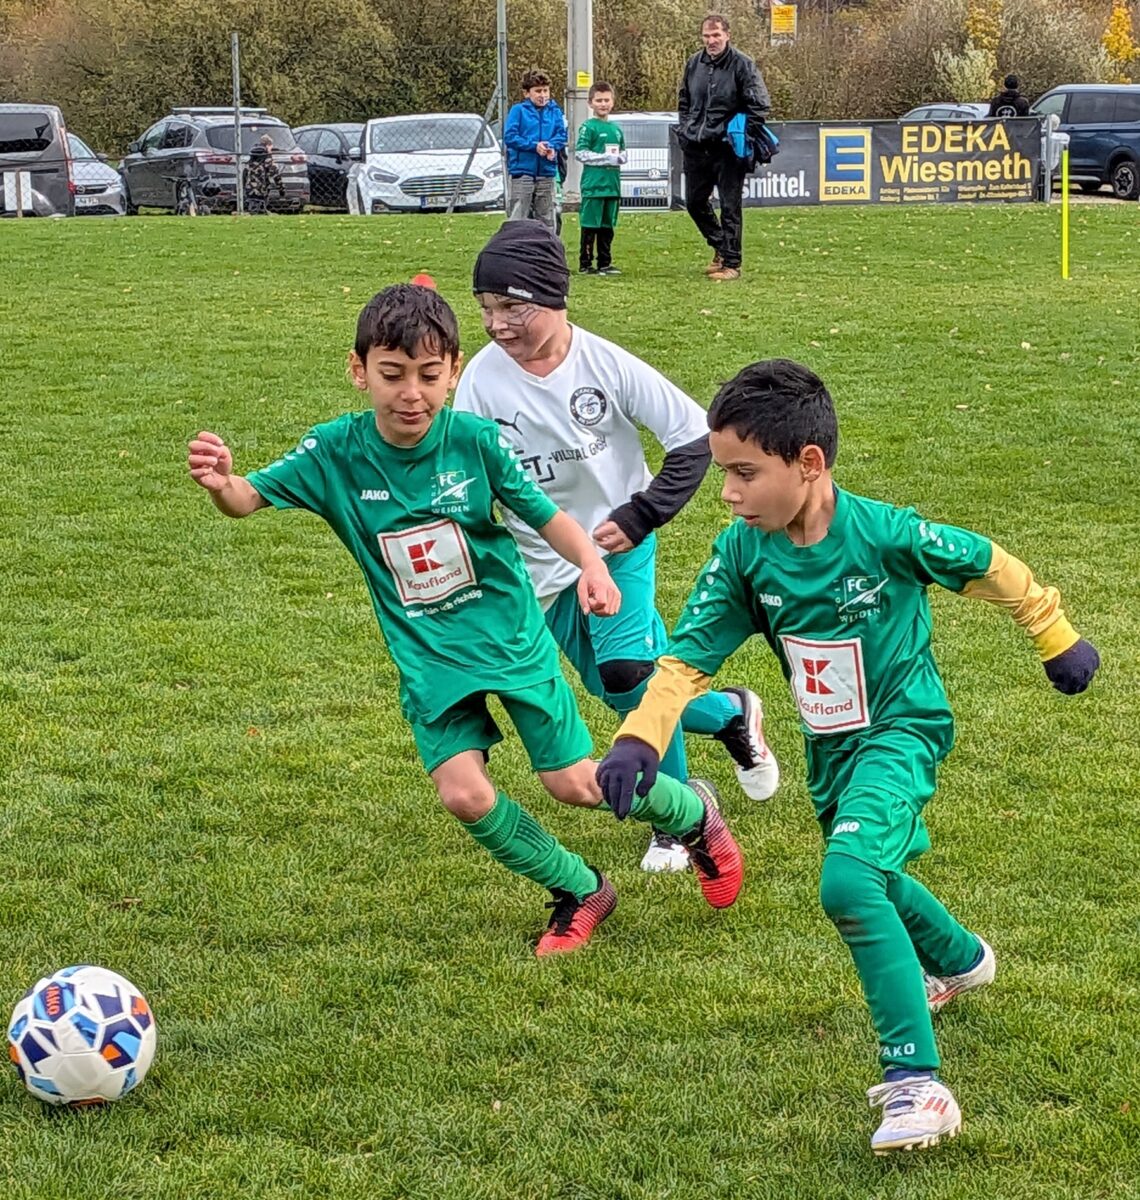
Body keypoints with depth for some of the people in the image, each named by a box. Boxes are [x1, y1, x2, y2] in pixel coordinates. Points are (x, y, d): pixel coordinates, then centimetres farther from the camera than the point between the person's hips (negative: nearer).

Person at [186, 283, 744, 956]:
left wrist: (592, 564, -25)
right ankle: (581, 893, 13)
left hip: (513, 639, -2)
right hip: (428, 659, 2)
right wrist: (222, 484, -43)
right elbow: (249, 498, -19)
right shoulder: (336, 452, -14)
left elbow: (543, 512, -6)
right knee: (464, 793, -13)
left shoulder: (476, 441, -16)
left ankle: (694, 814, 33)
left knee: (572, 783, 2)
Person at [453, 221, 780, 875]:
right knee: (629, 693, 3)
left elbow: (695, 435, -11)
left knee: (628, 670, -20)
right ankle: (732, 713, 31)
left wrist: (640, 516, -17)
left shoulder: (607, 364, -17)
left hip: (619, 543, -3)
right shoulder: (483, 379, -12)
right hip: (544, 563, 3)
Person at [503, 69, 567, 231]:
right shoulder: (518, 110, -2)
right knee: (518, 218, -5)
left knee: (546, 219, 13)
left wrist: (552, 147, -18)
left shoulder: (554, 111, 8)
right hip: (522, 171, -4)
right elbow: (509, 136, -9)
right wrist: (534, 146, -18)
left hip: (547, 172, 4)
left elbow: (561, 135, 4)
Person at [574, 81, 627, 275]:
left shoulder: (616, 128, 15)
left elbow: (623, 152, 23)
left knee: (607, 227, 10)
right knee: (590, 226, -4)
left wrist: (620, 158, -1)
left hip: (612, 184, 6)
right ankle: (585, 264, -1)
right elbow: (580, 153, -11)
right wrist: (606, 158, -13)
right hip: (593, 185, -6)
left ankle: (605, 263, 16)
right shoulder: (589, 127, -5)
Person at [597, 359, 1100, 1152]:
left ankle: (918, 1083, -25)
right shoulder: (744, 552, -13)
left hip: (901, 729, -7)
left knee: (848, 882, -28)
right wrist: (639, 740, -27)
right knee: (868, 880, 27)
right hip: (830, 746, 7)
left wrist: (1058, 641, 3)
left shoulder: (884, 534, -25)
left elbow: (989, 568, -10)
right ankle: (961, 960, 62)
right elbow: (689, 655, -11)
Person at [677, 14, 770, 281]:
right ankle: (720, 246, 33)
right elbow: (684, 101, 22)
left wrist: (745, 137, -13)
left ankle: (731, 263, 5)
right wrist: (684, 129, 11)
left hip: (727, 149, -6)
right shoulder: (694, 64, 7)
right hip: (696, 148, 6)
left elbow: (760, 105, -9)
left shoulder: (742, 65, -10)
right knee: (694, 202, 13)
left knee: (730, 207, -2)